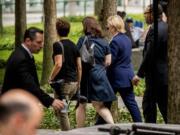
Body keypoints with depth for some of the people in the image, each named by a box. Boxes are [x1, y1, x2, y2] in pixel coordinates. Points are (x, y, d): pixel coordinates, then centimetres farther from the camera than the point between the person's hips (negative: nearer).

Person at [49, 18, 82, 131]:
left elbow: (58, 64, -22)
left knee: (62, 112, -1)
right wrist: (78, 83, 19)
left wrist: (51, 78, -9)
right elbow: (79, 67, 10)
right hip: (73, 82, 7)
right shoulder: (74, 46, 10)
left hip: (63, 82, -7)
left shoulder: (58, 45, -11)